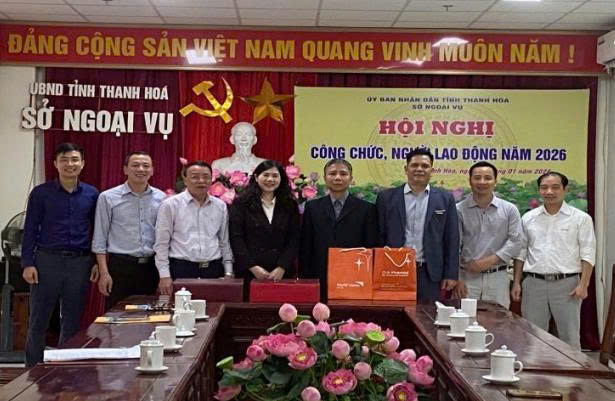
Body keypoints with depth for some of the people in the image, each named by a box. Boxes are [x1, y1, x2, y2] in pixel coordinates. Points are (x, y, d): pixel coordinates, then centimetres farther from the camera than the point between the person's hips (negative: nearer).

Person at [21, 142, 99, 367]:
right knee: (38, 321, 4)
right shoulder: (41, 193, 1)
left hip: (80, 263, 2)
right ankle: (33, 370, 15)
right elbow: (30, 230, 0)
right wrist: (28, 263, -7)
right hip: (47, 261, -2)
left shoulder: (91, 195, 7)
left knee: (72, 321, 9)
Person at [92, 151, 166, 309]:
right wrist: (104, 273, -6)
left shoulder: (161, 198, 7)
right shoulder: (108, 197, 0)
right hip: (120, 267, -3)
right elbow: (100, 239, 0)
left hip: (152, 266, 3)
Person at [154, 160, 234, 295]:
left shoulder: (220, 206, 11)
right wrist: (164, 275, -6)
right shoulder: (170, 205, 0)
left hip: (213, 269, 3)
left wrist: (228, 273, 8)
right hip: (181, 269, -3)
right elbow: (161, 244, -1)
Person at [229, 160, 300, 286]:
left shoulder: (290, 205, 9)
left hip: (282, 272, 2)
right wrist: (252, 266, -11)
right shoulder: (241, 203, 4)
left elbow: (294, 239, 4)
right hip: (249, 272, -1)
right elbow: (236, 238, -3)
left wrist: (282, 268, -8)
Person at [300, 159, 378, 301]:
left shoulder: (366, 209, 5)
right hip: (320, 281, 1)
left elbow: (371, 249, 3)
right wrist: (306, 279, 2)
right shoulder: (312, 207, 10)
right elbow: (305, 248, 8)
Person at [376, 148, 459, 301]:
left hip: (429, 273, 0)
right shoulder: (387, 197, 5)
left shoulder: (445, 199, 6)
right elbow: (380, 237, 5)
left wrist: (451, 275, 1)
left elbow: (451, 239, 5)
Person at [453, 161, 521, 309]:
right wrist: (456, 278, -7)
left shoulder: (509, 209, 4)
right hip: (467, 276, -1)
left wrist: (490, 260, -12)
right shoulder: (459, 210, -1)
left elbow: (515, 242, -1)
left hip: (498, 277, 1)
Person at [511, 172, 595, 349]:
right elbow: (520, 253, 13)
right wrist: (516, 282, 7)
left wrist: (583, 284, -12)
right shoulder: (528, 218, 9)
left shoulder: (581, 218, 0)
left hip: (567, 284, -3)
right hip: (534, 283, 3)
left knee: (570, 336, 4)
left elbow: (587, 254, -3)